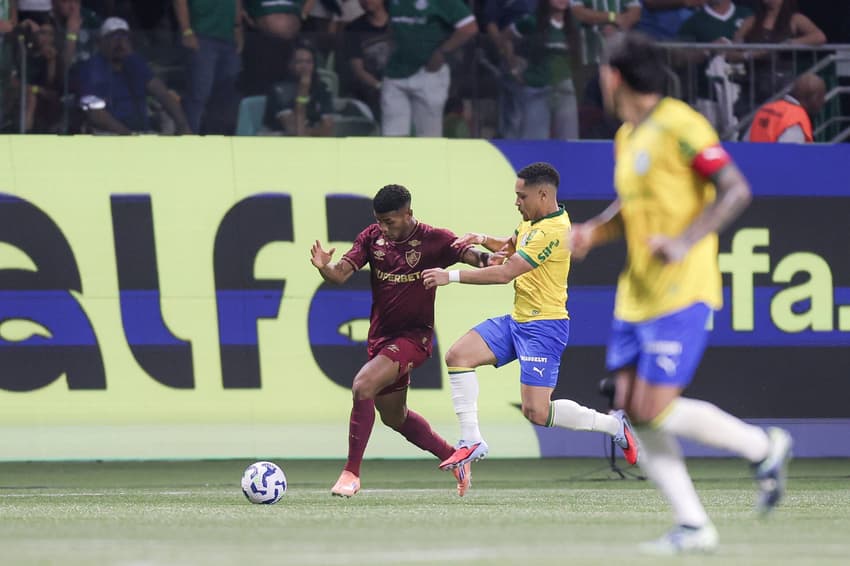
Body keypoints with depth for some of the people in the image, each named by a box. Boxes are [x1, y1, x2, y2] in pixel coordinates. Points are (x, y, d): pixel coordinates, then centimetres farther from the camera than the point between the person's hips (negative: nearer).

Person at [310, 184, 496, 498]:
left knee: (363, 385, -27)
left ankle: (352, 472, -20)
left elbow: (469, 254, -22)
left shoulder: (433, 240, -11)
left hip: (414, 335, -7)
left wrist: (487, 258, -46)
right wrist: (324, 267, -29)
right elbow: (341, 274, -6)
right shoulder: (372, 237, 0)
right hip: (381, 335, 7)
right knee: (394, 417, 18)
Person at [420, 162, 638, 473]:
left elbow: (505, 272, -25)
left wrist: (450, 276, -20)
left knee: (536, 412, -12)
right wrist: (483, 240, 7)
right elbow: (512, 246, 29)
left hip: (543, 327, -10)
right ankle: (471, 441, 0)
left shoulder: (552, 231, -23)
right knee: (458, 354, -4)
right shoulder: (533, 221, 8)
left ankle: (613, 424, 7)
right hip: (517, 320, 10)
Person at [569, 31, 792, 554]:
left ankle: (763, 447, 8)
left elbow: (736, 191, -16)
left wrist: (686, 242, -26)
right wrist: (593, 232, 7)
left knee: (655, 410, -13)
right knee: (632, 409, 1)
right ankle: (693, 526, 6)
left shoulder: (679, 125, -13)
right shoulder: (627, 137, 14)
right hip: (637, 294, 9)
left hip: (681, 292, -9)